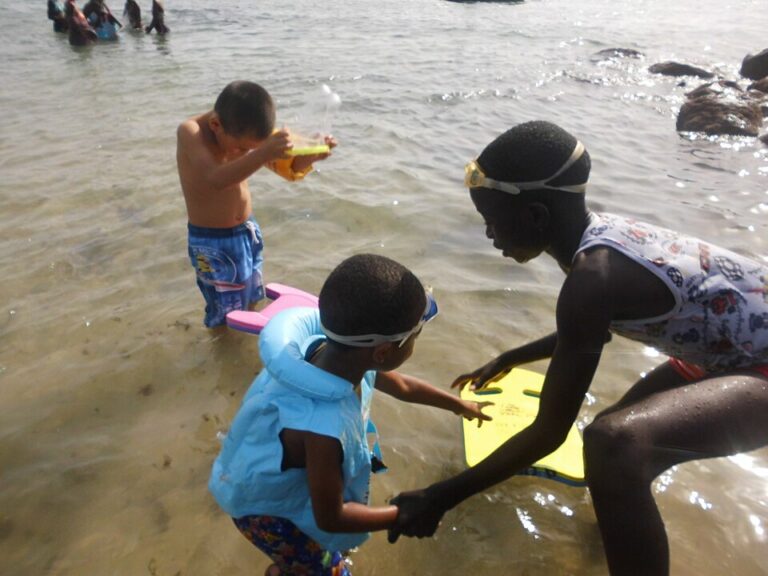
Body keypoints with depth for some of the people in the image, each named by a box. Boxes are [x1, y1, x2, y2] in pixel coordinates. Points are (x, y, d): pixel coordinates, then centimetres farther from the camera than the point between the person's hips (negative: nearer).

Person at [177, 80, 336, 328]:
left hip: (248, 232, 6)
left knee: (250, 301, 21)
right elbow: (216, 178, -39)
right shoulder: (190, 132, -21)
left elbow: (289, 168, -2)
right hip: (211, 242, -6)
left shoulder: (244, 134, -4)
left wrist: (310, 155, -24)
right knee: (226, 314, 2)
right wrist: (264, 153, -53)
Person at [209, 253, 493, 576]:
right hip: (266, 506, -7)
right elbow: (330, 517, -28)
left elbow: (401, 386, 0)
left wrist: (458, 405, 16)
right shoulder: (323, 427, -46)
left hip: (297, 478, 7)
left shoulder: (342, 353, -22)